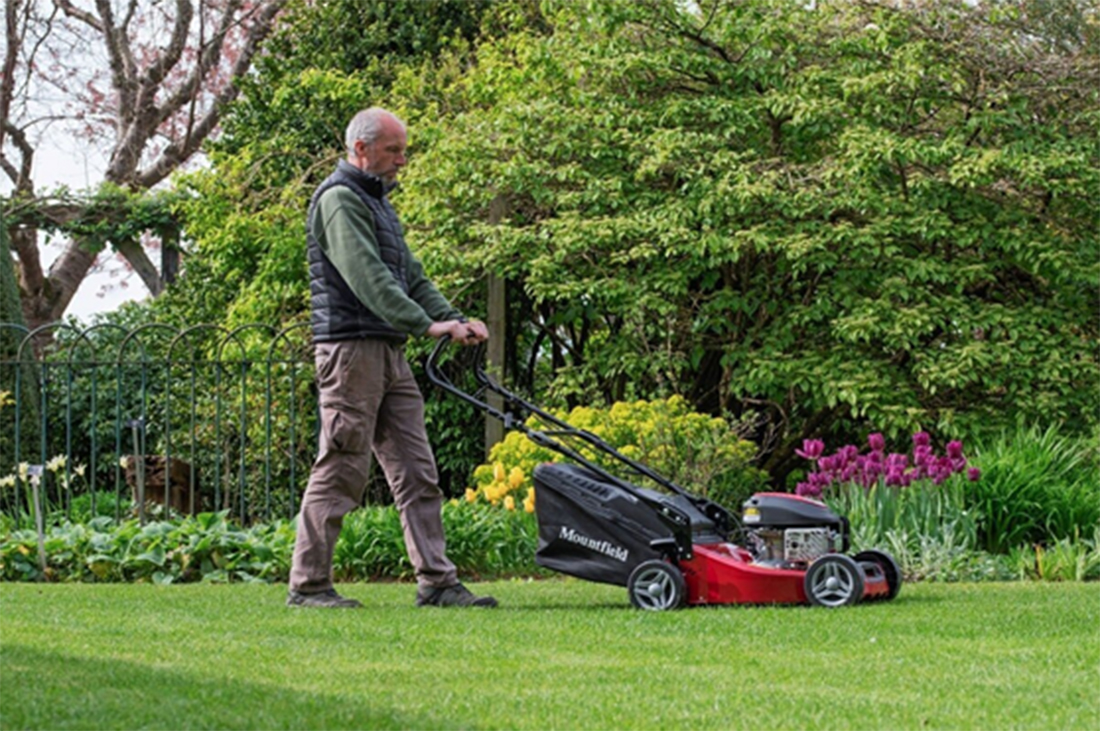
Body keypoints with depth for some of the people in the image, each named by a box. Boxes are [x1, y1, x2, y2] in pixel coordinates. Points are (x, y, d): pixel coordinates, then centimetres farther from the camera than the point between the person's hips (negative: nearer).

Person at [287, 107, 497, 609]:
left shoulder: (377, 203, 23)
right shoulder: (339, 199, -8)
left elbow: (409, 275, 21)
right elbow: (367, 276, -19)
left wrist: (453, 319, 6)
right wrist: (426, 324, -24)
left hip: (388, 353, 10)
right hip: (351, 346, -10)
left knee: (416, 471, 4)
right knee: (341, 471, -7)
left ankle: (437, 582, 4)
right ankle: (308, 584, -1)